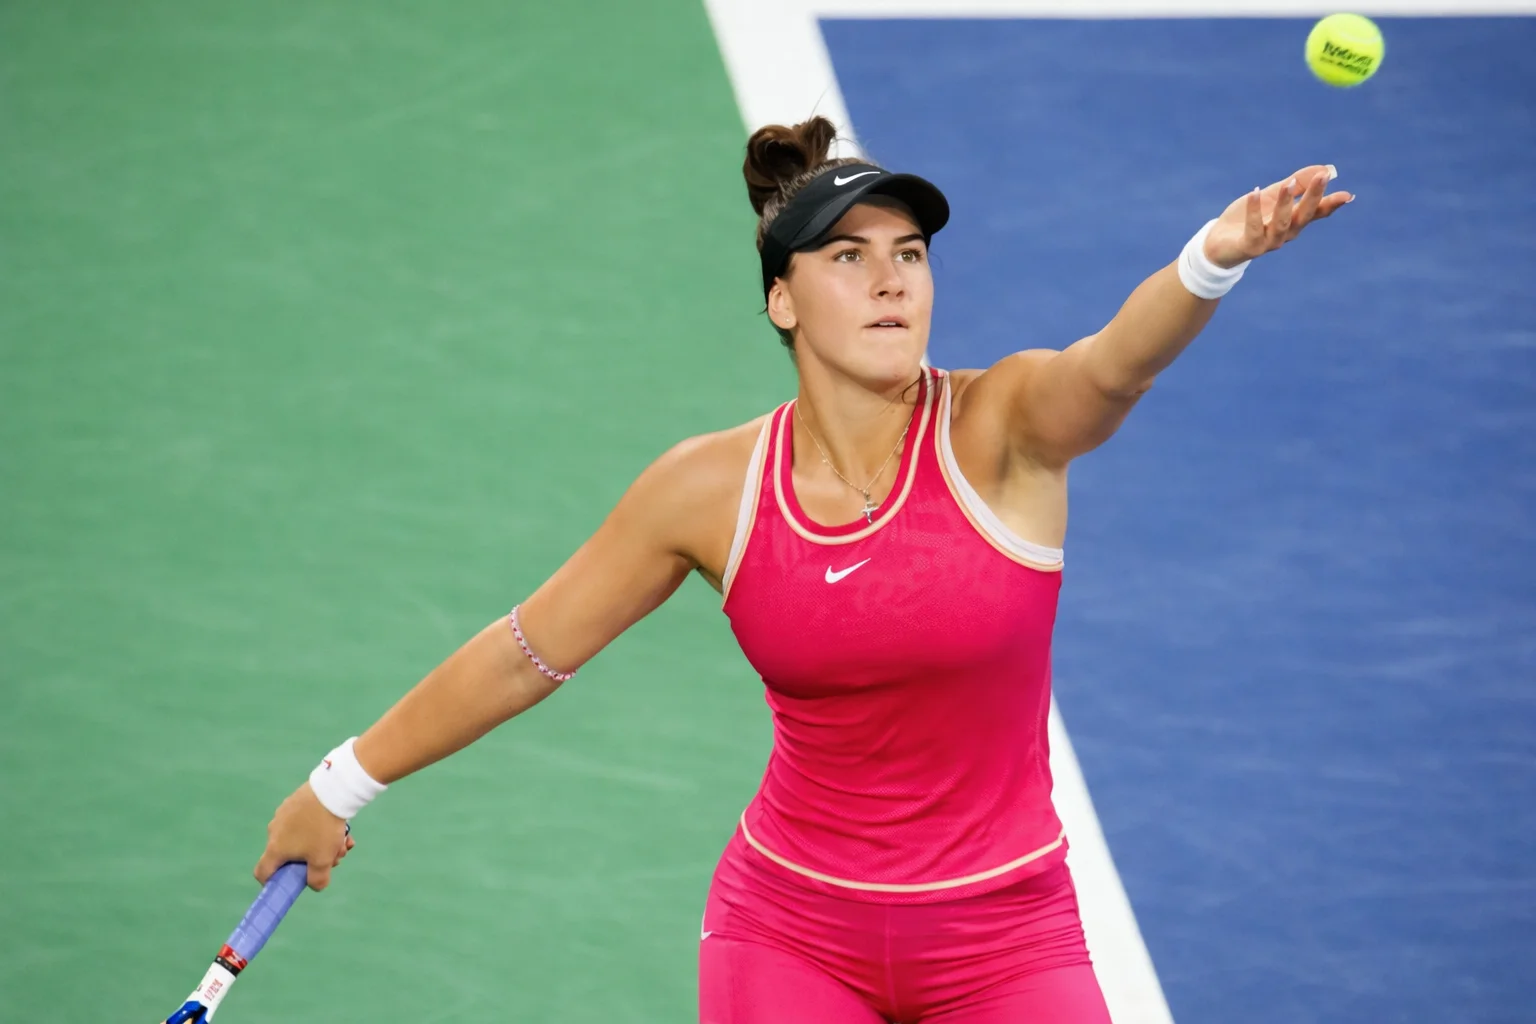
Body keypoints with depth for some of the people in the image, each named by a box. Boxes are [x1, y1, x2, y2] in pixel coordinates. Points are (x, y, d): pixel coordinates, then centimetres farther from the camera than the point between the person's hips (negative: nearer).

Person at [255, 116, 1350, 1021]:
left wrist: (1214, 256, -58)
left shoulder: (1002, 429, -13)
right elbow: (528, 651, 5)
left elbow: (1116, 365, -36)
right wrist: (341, 784, 11)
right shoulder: (714, 489, -7)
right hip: (791, 932, 1)